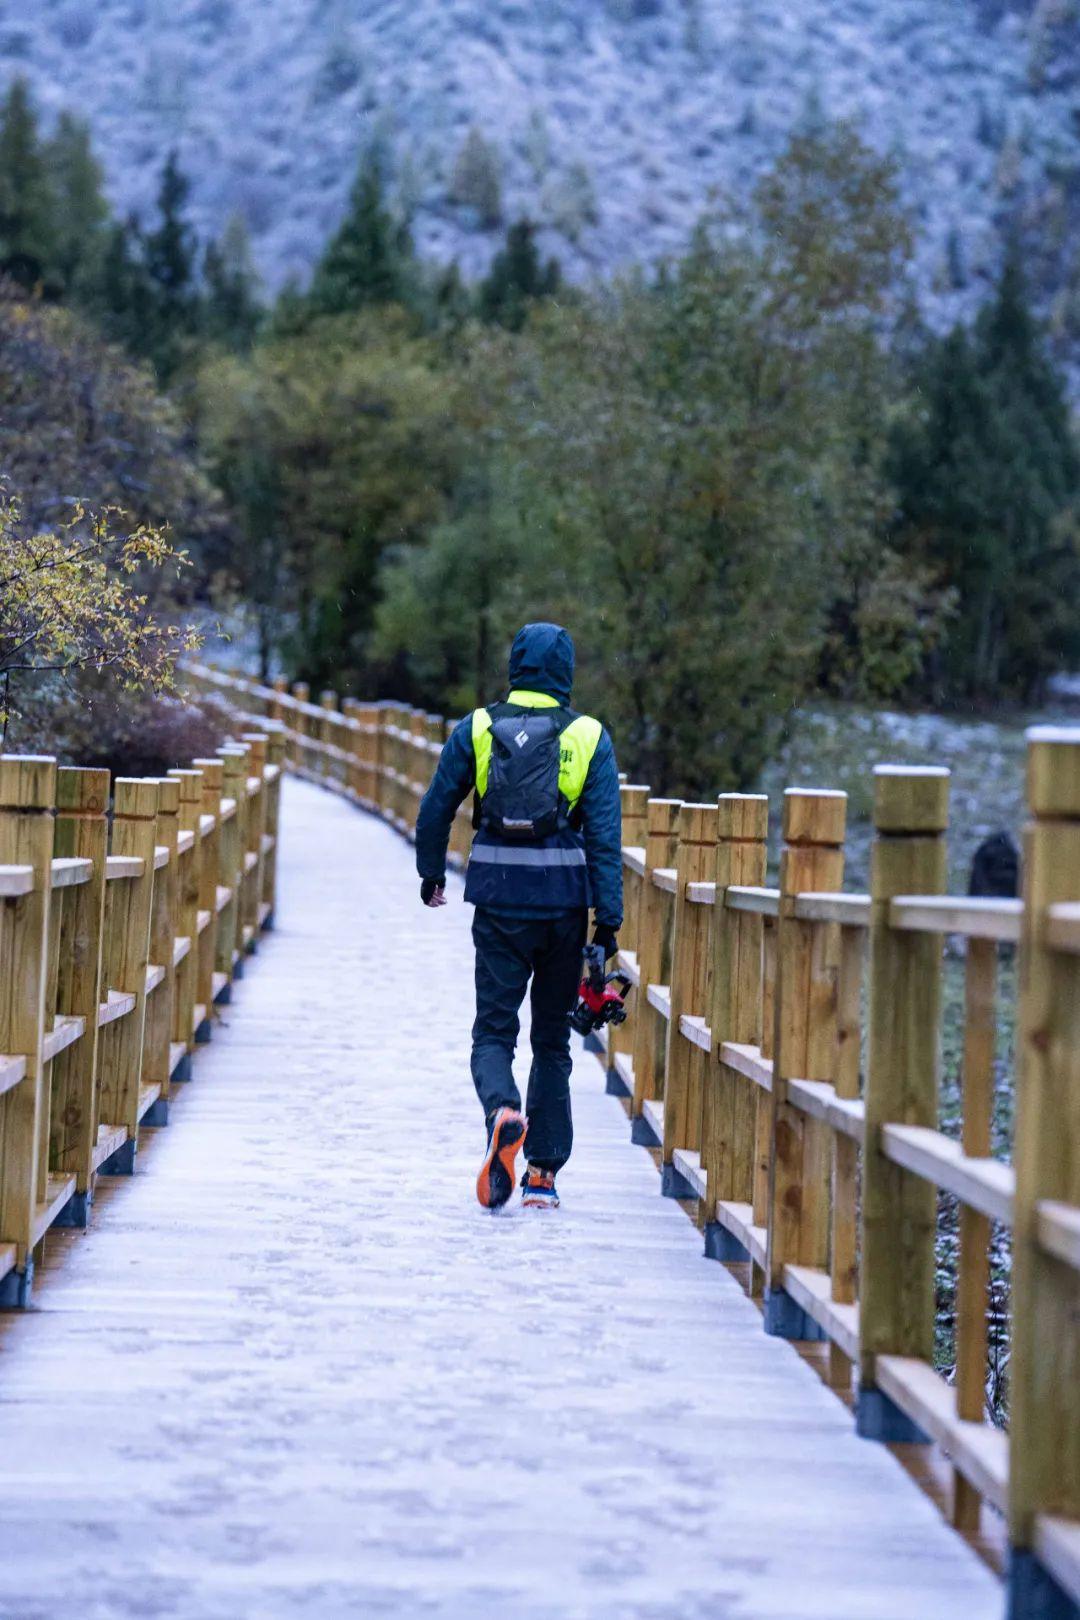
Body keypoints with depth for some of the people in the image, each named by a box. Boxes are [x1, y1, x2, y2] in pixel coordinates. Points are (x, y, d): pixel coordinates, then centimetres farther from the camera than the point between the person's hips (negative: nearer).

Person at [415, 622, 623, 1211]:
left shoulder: (476, 729, 2)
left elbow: (436, 807, 7)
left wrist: (431, 872, 24)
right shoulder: (589, 737, -1)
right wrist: (609, 918, -4)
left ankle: (503, 1111, -29)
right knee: (552, 1039, 12)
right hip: (564, 903, 1)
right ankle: (544, 1172, 12)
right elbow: (605, 833, -5)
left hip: (499, 902, -1)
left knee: (493, 1030, 3)